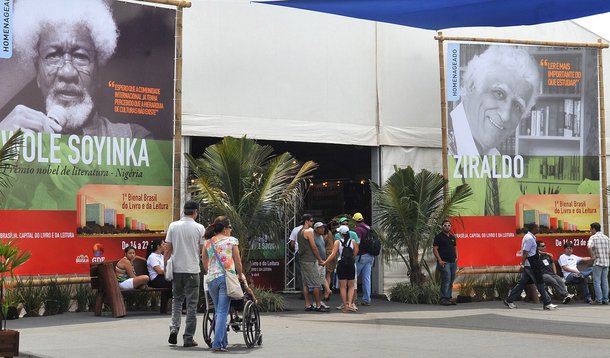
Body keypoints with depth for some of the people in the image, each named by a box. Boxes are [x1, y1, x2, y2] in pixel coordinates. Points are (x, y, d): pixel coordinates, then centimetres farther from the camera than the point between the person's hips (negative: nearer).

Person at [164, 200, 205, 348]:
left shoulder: (173, 226, 2)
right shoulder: (199, 228, -5)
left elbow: (167, 249, 2)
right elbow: (203, 250, 1)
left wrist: (165, 267, 9)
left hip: (176, 269, 3)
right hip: (192, 270, -3)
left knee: (177, 299, 19)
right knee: (191, 304, 4)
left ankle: (174, 328, 0)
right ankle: (188, 338, 4)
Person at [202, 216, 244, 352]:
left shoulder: (207, 242, 12)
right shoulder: (232, 240, 1)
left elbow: (204, 262, 18)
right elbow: (238, 262, 3)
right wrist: (240, 275, 17)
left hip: (211, 279, 4)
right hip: (226, 277, -4)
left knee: (218, 311, 16)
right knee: (222, 311, -7)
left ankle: (223, 341, 19)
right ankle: (217, 344, -15)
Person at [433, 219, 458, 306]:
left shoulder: (452, 237, 17)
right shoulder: (439, 237, -4)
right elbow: (435, 249, -9)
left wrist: (456, 257, 10)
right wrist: (439, 260, -15)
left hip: (453, 262, 7)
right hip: (444, 262, -7)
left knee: (451, 281, 8)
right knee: (446, 280, -13)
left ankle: (448, 298, 14)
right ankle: (443, 299, -12)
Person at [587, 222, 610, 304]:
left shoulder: (593, 237, -6)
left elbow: (589, 246, -25)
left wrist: (592, 256, -14)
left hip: (598, 262, -6)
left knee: (597, 281, -2)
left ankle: (598, 300, -4)